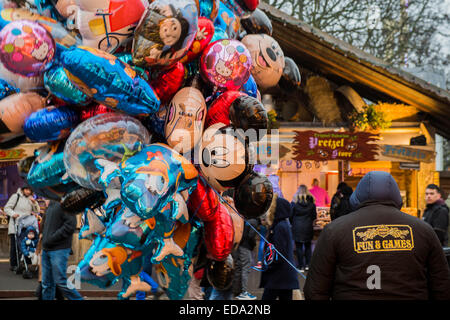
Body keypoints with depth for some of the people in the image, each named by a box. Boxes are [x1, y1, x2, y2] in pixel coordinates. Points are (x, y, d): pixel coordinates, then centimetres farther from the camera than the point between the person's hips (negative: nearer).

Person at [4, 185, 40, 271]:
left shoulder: (30, 199, 15)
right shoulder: (16, 196, 0)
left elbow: (37, 211, 14)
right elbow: (6, 208, 1)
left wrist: (34, 202, -3)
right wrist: (12, 213, -18)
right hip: (15, 226, -5)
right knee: (14, 245, -5)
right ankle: (13, 265, -1)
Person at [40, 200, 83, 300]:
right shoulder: (50, 205, 15)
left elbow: (70, 226, -20)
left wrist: (51, 239, -18)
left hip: (59, 250, -8)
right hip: (46, 250, 8)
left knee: (61, 282, -5)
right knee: (47, 283, 10)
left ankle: (77, 299, 8)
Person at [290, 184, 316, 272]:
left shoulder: (294, 202, -6)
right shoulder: (311, 202, 0)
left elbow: (290, 215, -2)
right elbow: (314, 216, 6)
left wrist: (293, 223, 16)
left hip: (297, 228, -2)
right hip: (308, 228, 3)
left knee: (299, 247, 3)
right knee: (307, 246, 14)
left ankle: (301, 266, 2)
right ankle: (307, 264, 12)